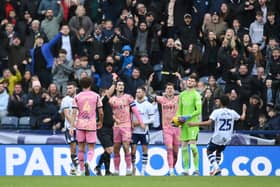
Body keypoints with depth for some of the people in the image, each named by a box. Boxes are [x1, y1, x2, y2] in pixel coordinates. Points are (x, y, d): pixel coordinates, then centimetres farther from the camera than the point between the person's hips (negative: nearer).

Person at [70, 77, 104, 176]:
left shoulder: (77, 97, 2)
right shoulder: (96, 96, 1)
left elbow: (74, 113, -4)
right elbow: (101, 112, 3)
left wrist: (71, 127, -4)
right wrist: (100, 122, 20)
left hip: (80, 124, 1)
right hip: (92, 125, -1)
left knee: (81, 148, 12)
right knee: (91, 148, 2)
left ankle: (82, 170, 16)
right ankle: (88, 162, -27)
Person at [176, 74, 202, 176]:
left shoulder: (196, 95, -4)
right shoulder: (182, 94, 14)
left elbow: (198, 110, -11)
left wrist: (188, 116, -19)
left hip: (193, 123, -6)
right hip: (184, 124, 6)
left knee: (193, 145, -13)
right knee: (184, 146, 4)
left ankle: (196, 169, -6)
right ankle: (186, 169, 9)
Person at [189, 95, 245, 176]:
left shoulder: (216, 112, -11)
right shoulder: (232, 112, 3)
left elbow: (209, 122, -21)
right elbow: (242, 118, 20)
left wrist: (195, 124, -19)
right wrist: (244, 111, 42)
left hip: (217, 137, -5)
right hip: (227, 138, 5)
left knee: (209, 151, 12)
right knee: (218, 151, 27)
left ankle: (216, 167, -8)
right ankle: (215, 169, 22)